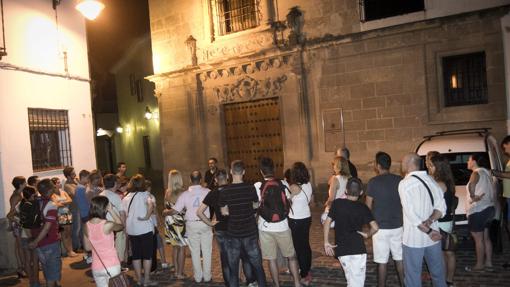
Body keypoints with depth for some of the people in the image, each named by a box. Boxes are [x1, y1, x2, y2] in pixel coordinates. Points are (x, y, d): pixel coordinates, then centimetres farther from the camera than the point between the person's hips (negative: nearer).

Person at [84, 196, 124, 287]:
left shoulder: (87, 226, -3)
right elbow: (121, 225, 4)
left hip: (96, 268, 5)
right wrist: (111, 210, 1)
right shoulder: (108, 225, -19)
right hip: (112, 266, -4)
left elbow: (88, 247, 8)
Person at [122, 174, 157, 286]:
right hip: (145, 229, -5)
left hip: (131, 230, 5)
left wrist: (126, 231, 18)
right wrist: (146, 217, -15)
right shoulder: (144, 194, -5)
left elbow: (124, 215, 10)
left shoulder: (126, 198, 10)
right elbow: (150, 205, -27)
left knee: (136, 255, 13)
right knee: (147, 255, 5)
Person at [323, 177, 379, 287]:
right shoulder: (363, 208, -2)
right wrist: (367, 235, 9)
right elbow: (375, 227, -11)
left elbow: (327, 222, -3)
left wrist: (326, 242, 3)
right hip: (358, 248, -2)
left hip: (341, 249, 2)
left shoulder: (337, 203, 1)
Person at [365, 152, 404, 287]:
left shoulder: (373, 182, -11)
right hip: (398, 225, 4)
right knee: (400, 259, 15)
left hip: (381, 227, -4)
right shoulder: (400, 180, 0)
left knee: (382, 261, 5)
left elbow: (368, 206, -7)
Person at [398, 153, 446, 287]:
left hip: (413, 238, -5)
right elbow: (441, 207, -1)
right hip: (433, 236, 6)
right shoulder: (431, 180, 3)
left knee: (413, 276, 6)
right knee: (438, 272, 20)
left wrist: (428, 231, -14)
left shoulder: (405, 183, -14)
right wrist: (430, 221, -14)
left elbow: (411, 214, -19)